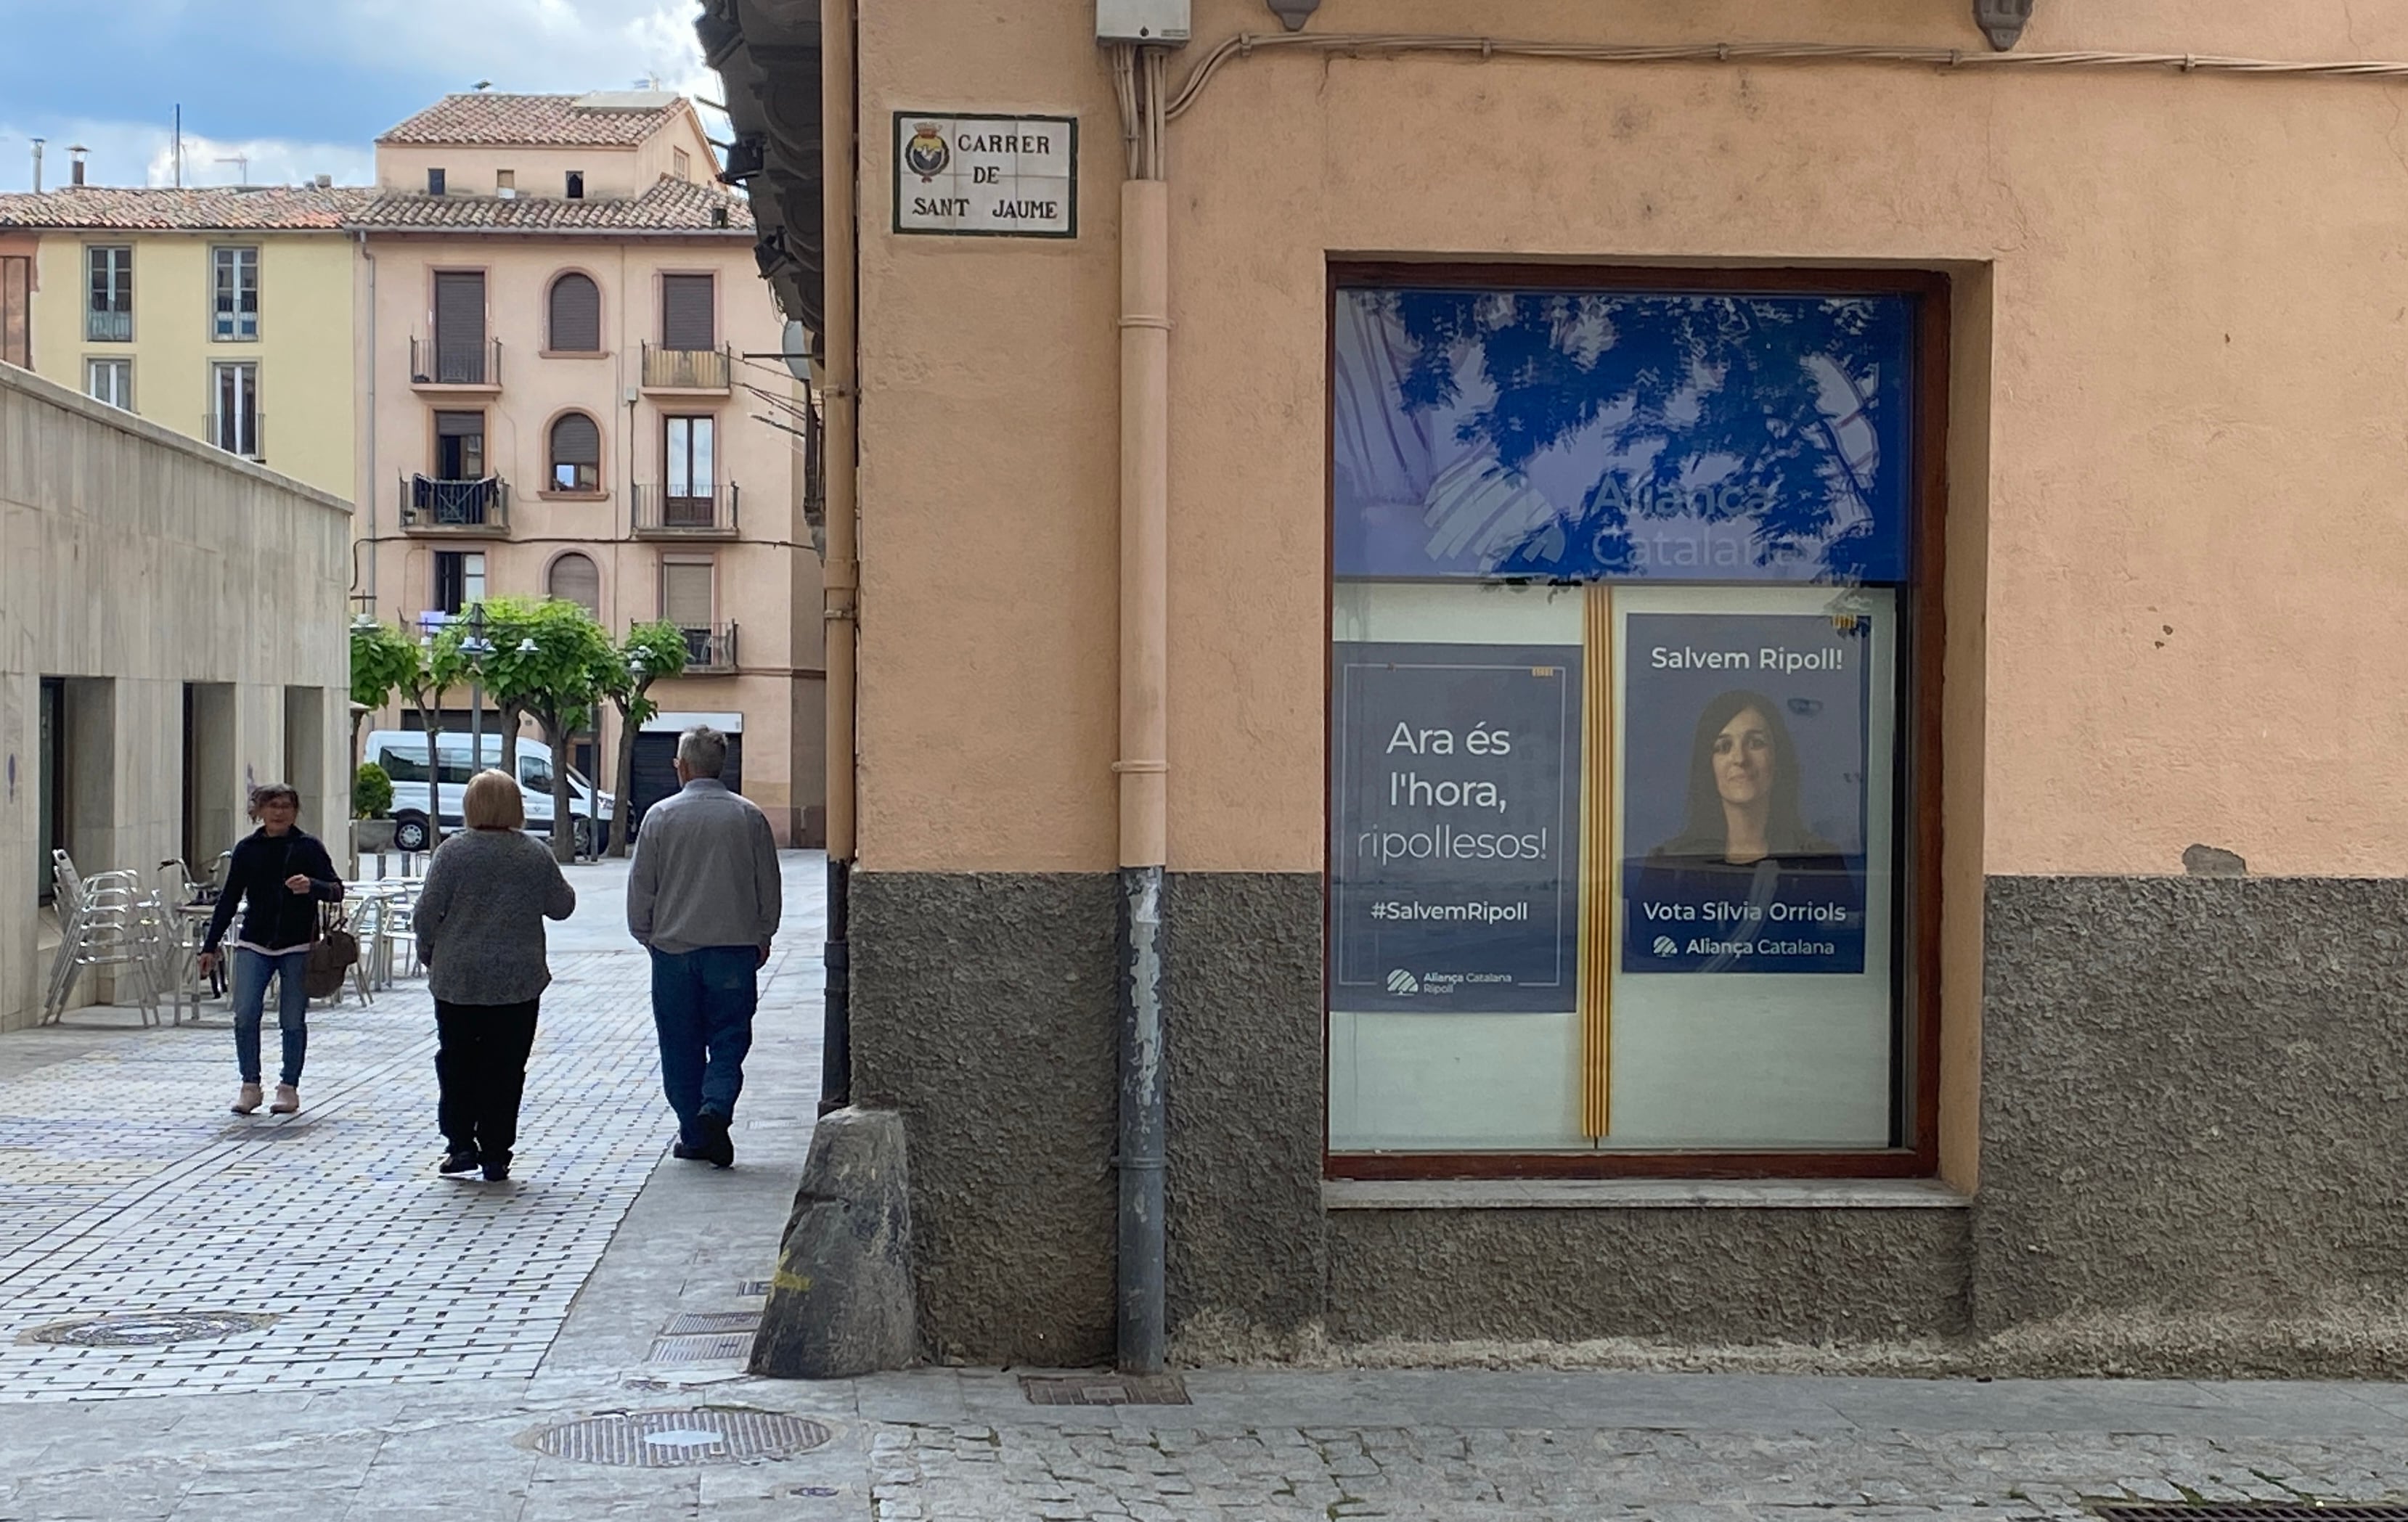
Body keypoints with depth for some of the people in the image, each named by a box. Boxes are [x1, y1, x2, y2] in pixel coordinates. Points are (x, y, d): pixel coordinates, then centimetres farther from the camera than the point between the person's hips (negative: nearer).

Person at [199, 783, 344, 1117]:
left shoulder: (308, 847, 0)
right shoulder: (247, 849, 7)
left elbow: (337, 891, -3)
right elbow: (229, 898, 13)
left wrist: (312, 886, -25)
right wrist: (210, 946, 12)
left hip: (298, 946, -2)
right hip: (254, 944, 2)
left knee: (293, 1021, 2)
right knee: (245, 1015, -8)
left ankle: (289, 1087, 14)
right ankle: (250, 1085, 5)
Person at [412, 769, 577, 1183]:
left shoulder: (453, 852, -7)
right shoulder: (536, 855, -3)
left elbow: (426, 913, -7)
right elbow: (562, 906, 7)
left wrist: (429, 955, 10)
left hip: (457, 981, -1)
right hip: (518, 982, 1)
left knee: (456, 1063, 12)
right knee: (505, 1068, 6)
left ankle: (460, 1145, 9)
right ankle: (495, 1154, 7)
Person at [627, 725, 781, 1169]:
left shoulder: (661, 816, -5)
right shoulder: (750, 817, -1)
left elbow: (641, 885, 0)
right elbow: (769, 885, 6)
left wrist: (645, 934, 15)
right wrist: (763, 937, 18)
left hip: (674, 947, 0)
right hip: (735, 947, 0)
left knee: (681, 1045, 9)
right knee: (729, 1038, 6)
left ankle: (694, 1135, 11)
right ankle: (716, 1108, -17)